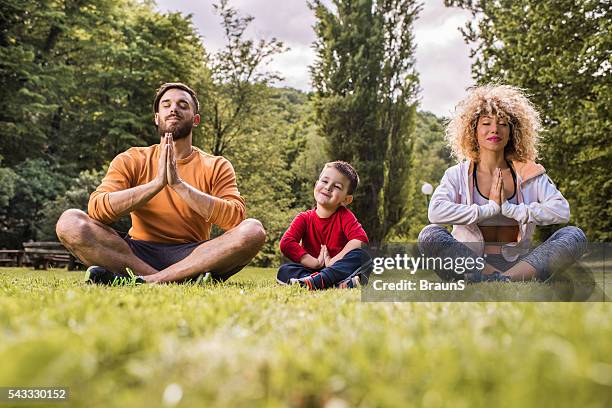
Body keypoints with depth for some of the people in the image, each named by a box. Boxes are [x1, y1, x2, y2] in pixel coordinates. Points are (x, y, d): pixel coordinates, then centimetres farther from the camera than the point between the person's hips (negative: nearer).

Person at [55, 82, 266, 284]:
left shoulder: (216, 167, 6)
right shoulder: (131, 160, 7)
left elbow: (235, 218, -13)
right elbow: (96, 209, -10)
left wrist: (178, 183, -18)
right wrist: (157, 183, -19)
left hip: (193, 256, 0)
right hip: (138, 253, 1)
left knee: (253, 229, -27)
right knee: (69, 221, -22)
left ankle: (147, 280, -30)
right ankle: (179, 280, -31)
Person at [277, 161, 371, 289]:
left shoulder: (344, 216, -3)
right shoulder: (304, 218, 0)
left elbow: (360, 239, -21)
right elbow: (286, 243, -15)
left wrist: (332, 262, -23)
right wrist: (316, 263, -22)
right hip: (313, 270, 1)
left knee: (363, 257, -28)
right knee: (284, 271, -24)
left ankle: (315, 281, -44)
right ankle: (339, 283, -40)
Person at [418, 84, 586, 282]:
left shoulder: (530, 174, 10)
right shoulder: (457, 174, 5)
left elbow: (562, 210, -6)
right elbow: (436, 211, -15)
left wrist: (510, 209, -14)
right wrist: (490, 208, -14)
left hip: (517, 264, 2)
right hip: (470, 263, -2)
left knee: (575, 236, -20)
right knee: (429, 235, -29)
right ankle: (503, 282, -36)